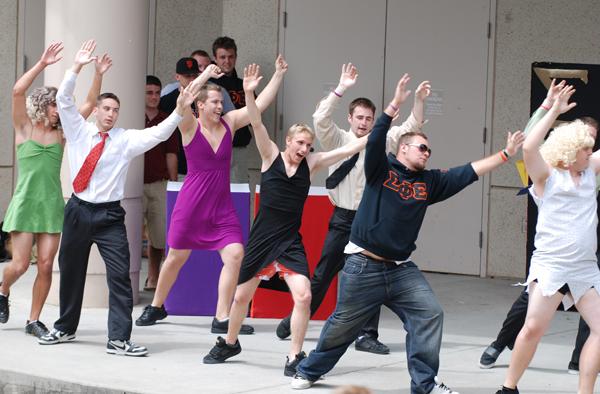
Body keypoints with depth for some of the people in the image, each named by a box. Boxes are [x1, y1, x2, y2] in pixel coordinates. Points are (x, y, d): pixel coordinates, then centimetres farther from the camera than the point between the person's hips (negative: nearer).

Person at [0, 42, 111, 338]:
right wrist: (42, 64, -20)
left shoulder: (61, 133, 10)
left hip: (53, 204, 4)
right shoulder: (24, 128, 0)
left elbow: (89, 104, 7)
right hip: (25, 203, -3)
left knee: (46, 265, -2)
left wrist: (98, 75, -4)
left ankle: (34, 320, 9)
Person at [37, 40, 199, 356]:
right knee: (70, 271, 14)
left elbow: (157, 134, -12)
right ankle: (65, 328, 32)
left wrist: (179, 111, -26)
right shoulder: (79, 131, 5)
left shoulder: (126, 140, 0)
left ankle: (119, 340, -12)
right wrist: (76, 67, -13)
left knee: (120, 275, -11)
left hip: (109, 215, -2)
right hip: (78, 211, 2)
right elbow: (63, 100, -3)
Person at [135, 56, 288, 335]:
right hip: (191, 204, -3)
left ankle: (222, 319, -5)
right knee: (176, 257, 10)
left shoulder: (229, 123, 3)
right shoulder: (190, 127, -8)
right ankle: (156, 307, 32)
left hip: (222, 205, 3)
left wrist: (278, 75, -5)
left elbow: (261, 104, 1)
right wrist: (205, 76, -29)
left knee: (235, 254, -12)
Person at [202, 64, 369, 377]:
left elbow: (349, 149, -4)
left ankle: (294, 358, -6)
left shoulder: (311, 164, 0)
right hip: (261, 239, -1)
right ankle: (229, 344, 39)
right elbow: (256, 124, -17)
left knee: (303, 296, -18)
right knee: (241, 296, 13)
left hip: (290, 242, 1)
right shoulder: (271, 156, -4)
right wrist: (249, 93, -31)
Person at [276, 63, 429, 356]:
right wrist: (341, 89, -25)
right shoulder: (338, 141, -2)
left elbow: (411, 127, 3)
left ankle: (367, 335, 3)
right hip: (343, 220, -2)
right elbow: (321, 118, -18)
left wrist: (419, 100, -14)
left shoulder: (382, 143, 5)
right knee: (322, 276, 5)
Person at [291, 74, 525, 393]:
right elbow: (376, 140, -21)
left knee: (430, 314, -9)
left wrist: (505, 154, 6)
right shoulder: (381, 169, -3)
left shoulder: (429, 182, 9)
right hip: (363, 266, -5)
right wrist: (396, 103, -29)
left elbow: (469, 172, 9)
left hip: (401, 269, 5)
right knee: (343, 325, 5)